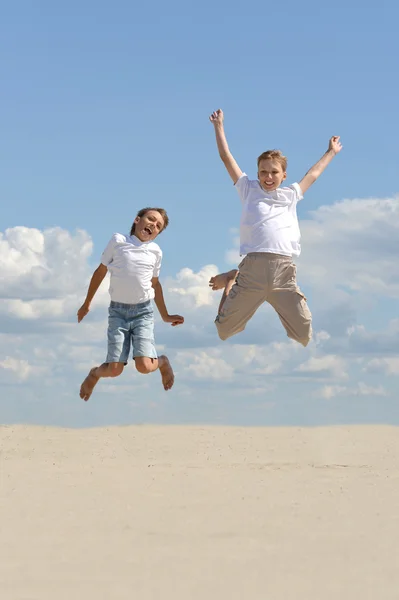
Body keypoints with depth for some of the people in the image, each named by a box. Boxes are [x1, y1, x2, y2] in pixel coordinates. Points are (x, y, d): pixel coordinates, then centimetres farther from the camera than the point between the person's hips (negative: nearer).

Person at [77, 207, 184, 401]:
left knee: (144, 366, -18)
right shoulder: (118, 241, -2)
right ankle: (94, 374, 26)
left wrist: (165, 316, 21)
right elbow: (101, 271, 8)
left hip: (143, 311, 1)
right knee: (115, 370, -10)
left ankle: (162, 362, 18)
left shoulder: (155, 251, 6)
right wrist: (87, 303, 13)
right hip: (118, 311, -1)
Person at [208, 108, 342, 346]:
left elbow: (313, 175, 40)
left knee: (304, 332, -3)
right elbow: (227, 158, 21)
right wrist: (219, 126, 25)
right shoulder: (250, 190, 18)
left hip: (284, 271, 1)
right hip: (253, 267, -1)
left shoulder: (290, 194, 24)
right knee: (225, 328, 4)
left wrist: (331, 152, 52)